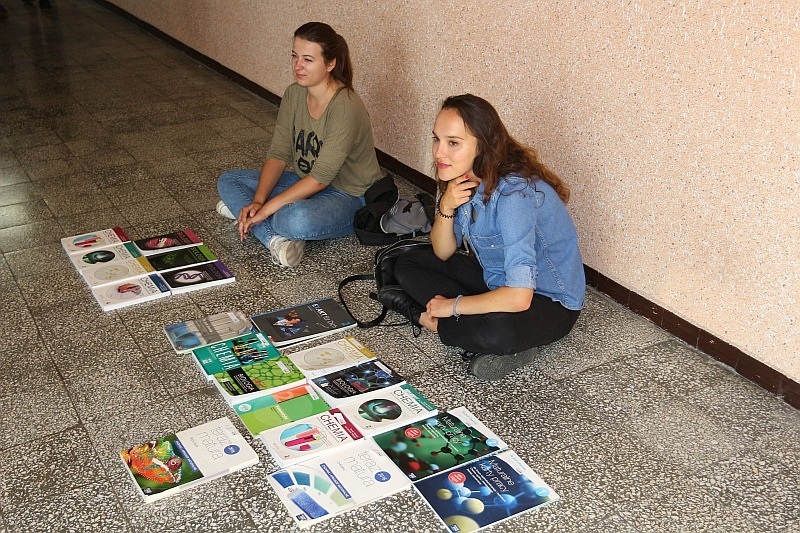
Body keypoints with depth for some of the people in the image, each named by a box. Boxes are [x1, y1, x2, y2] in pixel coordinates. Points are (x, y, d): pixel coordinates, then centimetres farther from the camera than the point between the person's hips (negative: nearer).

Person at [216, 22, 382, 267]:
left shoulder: (346, 108, -27)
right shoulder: (293, 95, -3)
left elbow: (321, 177, -28)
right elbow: (278, 154, -3)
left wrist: (265, 209, -28)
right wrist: (257, 202, -19)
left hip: (349, 197, -8)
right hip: (305, 182, 8)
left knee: (298, 219, -40)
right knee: (227, 181, -1)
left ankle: (242, 210, -9)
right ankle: (276, 238, -22)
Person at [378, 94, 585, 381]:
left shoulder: (514, 193, -32)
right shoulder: (464, 180, -7)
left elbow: (518, 297, -37)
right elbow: (443, 253, 1)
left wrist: (453, 306, -21)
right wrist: (446, 206, -19)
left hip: (549, 302, -8)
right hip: (495, 278, 8)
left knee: (499, 331, -39)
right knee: (407, 264, 3)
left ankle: (424, 317, -11)